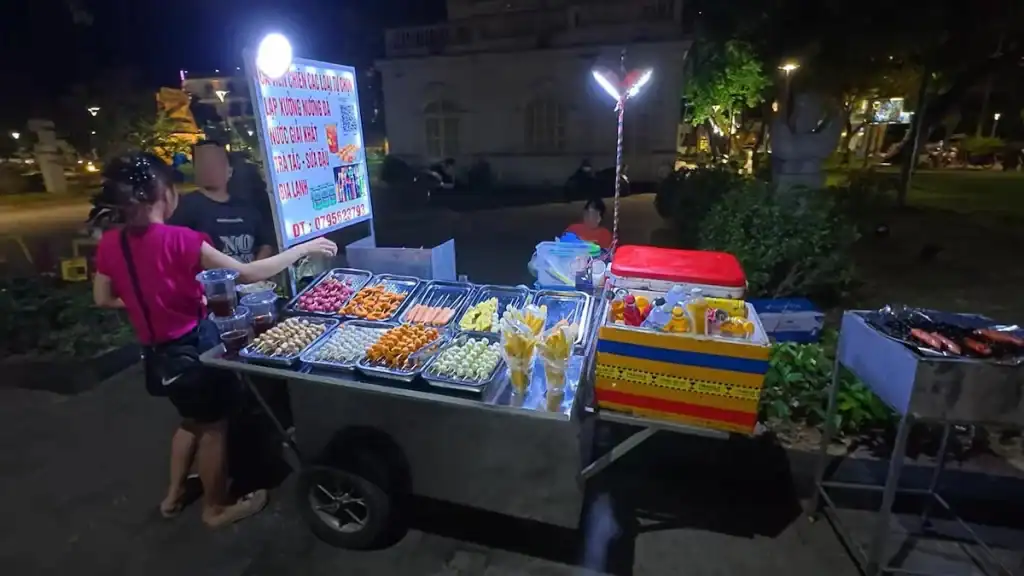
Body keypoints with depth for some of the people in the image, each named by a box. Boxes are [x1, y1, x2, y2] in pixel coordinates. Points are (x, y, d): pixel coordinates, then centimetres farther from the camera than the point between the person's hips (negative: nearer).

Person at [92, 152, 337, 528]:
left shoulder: (111, 243, -3)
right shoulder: (178, 240, -24)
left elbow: (102, 299, 8)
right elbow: (248, 274, -23)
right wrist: (304, 248, -17)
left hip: (158, 353, 7)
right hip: (195, 347, -7)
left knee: (192, 421, 30)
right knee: (214, 427, 14)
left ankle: (174, 494, 46)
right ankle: (216, 507, 33)